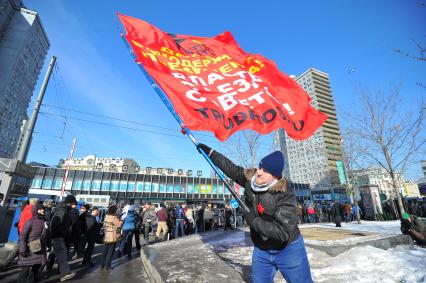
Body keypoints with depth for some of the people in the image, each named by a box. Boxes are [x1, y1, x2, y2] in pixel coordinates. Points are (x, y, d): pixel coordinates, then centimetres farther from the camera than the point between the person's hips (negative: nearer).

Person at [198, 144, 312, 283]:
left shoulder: (285, 196, -28)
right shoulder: (249, 177, -13)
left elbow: (283, 232, -31)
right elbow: (229, 166, -3)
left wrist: (254, 221, -30)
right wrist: (209, 151, 0)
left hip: (288, 250, -4)